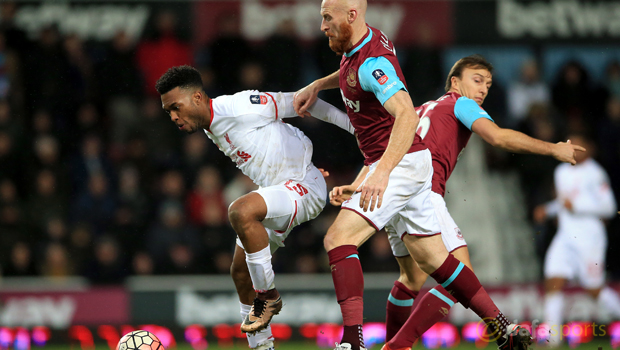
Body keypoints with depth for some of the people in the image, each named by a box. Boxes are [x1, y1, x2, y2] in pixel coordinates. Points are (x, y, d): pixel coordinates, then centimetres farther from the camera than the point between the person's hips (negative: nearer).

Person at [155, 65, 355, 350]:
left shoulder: (240, 107, -20)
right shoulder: (212, 129, 9)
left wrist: (356, 127, -8)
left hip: (304, 185, -10)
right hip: (277, 189, 10)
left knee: (240, 211, -34)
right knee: (241, 271, 8)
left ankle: (268, 296, -18)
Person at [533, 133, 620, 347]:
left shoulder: (594, 173, -8)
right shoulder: (561, 172, 15)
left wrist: (576, 205, -17)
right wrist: (548, 210, 11)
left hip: (590, 237, -6)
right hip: (565, 237, 6)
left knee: (594, 289, 0)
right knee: (553, 283, -9)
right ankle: (553, 338, -11)